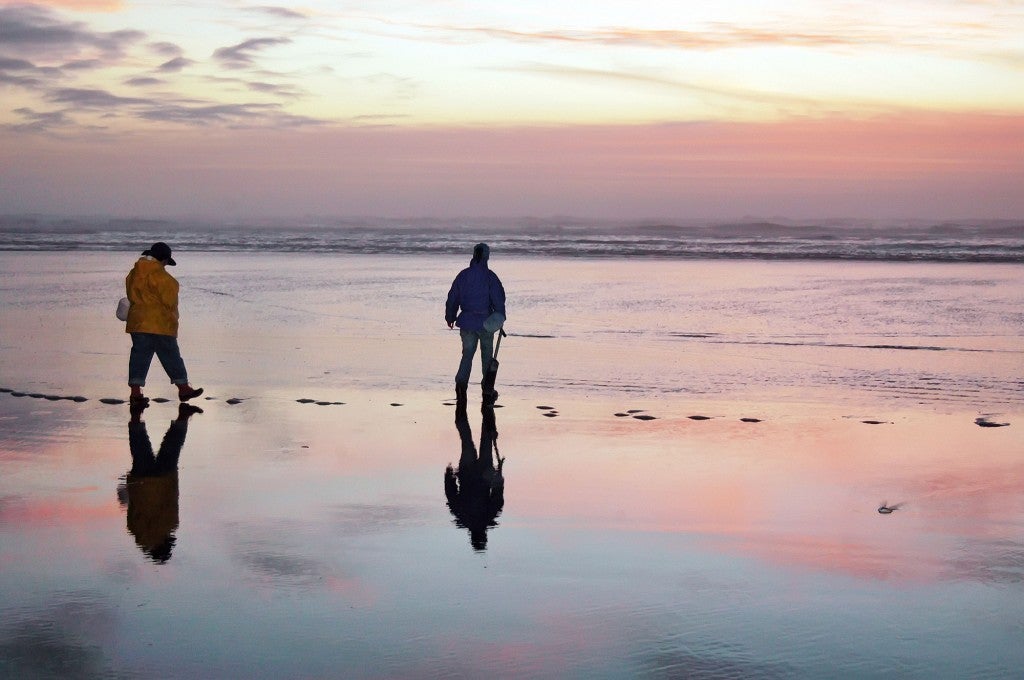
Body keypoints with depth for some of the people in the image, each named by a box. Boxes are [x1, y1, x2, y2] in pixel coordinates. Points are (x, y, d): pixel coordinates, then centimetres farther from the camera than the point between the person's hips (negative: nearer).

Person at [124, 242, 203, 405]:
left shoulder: (134, 273, 11)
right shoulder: (158, 274, -15)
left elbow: (131, 295, 15)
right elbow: (169, 298, -12)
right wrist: (172, 317, 5)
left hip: (137, 322, 7)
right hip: (160, 323, -7)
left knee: (139, 355, 6)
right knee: (171, 355, 3)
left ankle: (135, 393, 0)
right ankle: (183, 388, 12)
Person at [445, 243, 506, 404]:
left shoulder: (463, 275, 2)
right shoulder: (490, 276, -9)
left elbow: (452, 298, 8)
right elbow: (498, 299, -12)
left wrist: (450, 317, 20)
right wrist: (501, 318, 0)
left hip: (467, 322, 3)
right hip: (486, 323, -2)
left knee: (467, 354, 9)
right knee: (487, 356, 11)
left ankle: (461, 383, -15)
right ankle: (488, 391, 16)